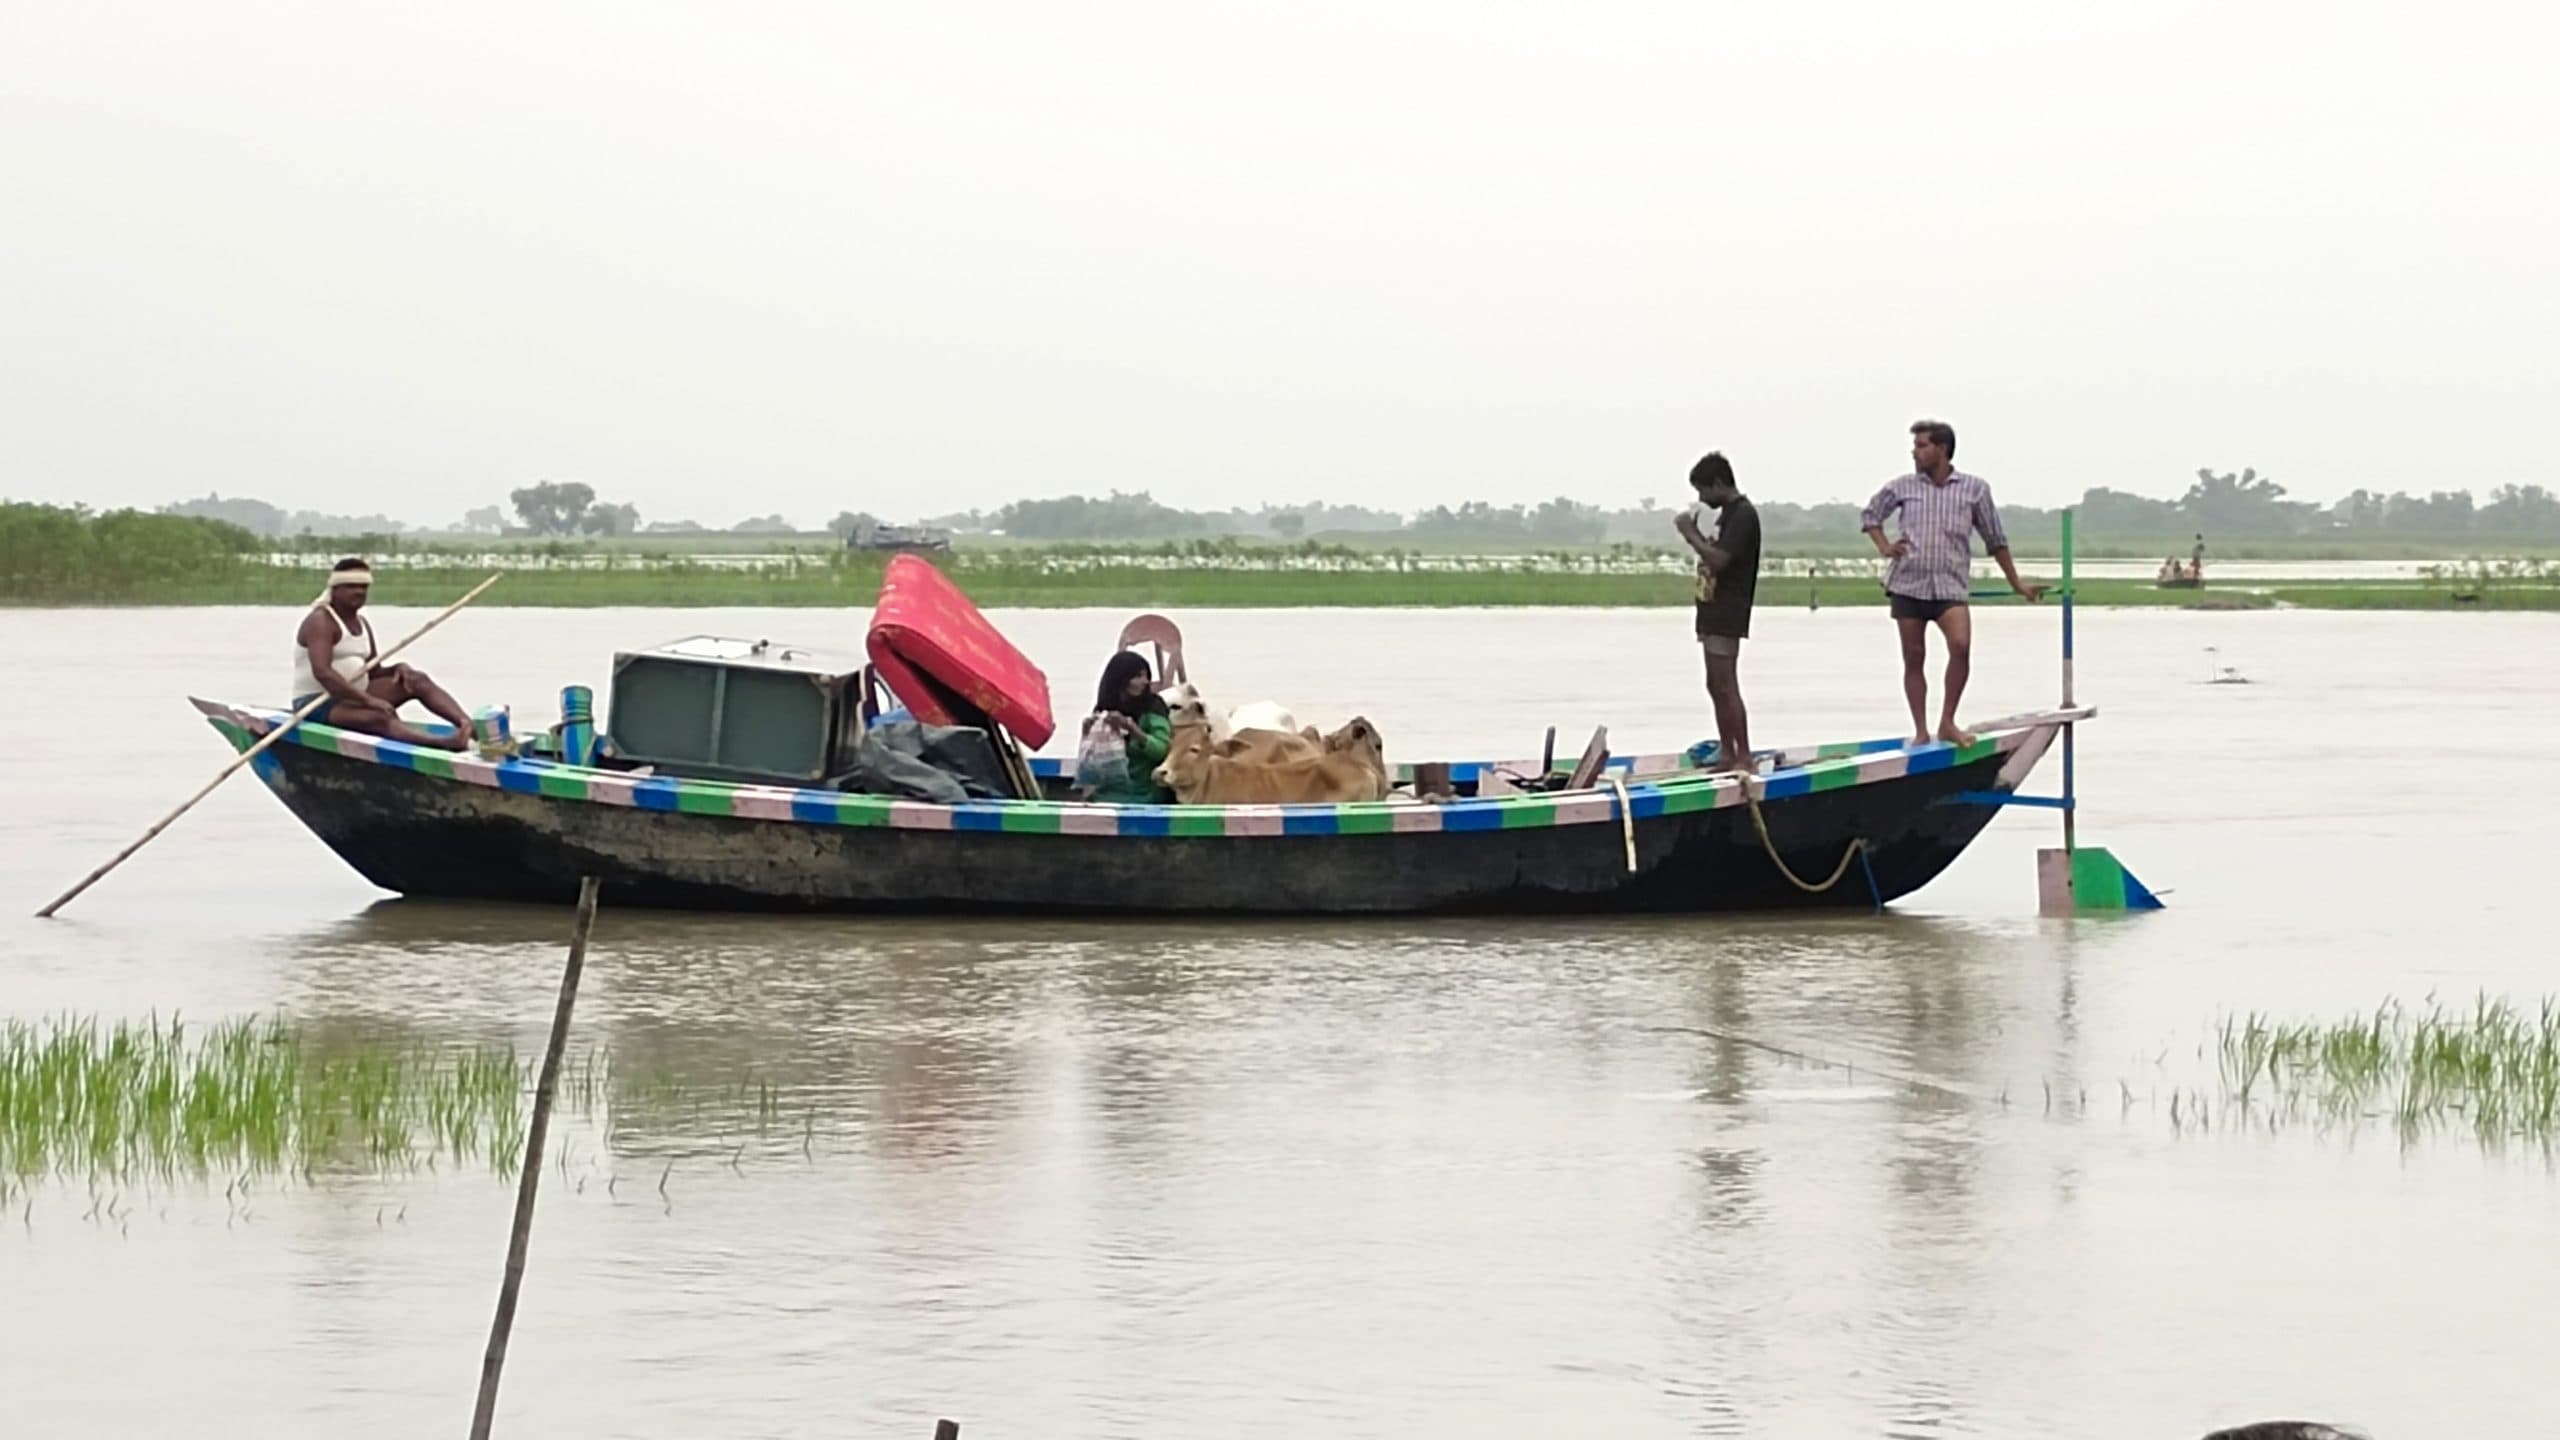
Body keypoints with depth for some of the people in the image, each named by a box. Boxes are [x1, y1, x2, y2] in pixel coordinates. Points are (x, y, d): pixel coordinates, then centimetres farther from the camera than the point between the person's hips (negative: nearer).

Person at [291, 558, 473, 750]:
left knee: (419, 681, -7)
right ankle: (447, 743, -58)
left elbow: (373, 673, 17)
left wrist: (398, 669, -7)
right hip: (317, 704, -9)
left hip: (353, 696, 9)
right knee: (382, 718, -35)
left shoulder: (361, 623, 15)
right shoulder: (321, 621, -14)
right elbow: (322, 672, -28)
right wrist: (368, 700, -34)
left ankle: (467, 725, -27)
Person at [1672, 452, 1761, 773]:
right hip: (1714, 612, 11)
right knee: (1716, 686, 12)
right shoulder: (1729, 513, 17)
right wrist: (1695, 534, 8)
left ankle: (1743, 756, -10)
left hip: (1727, 616, -11)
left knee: (1726, 686, -11)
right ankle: (1727, 755, 16)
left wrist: (1691, 534, -13)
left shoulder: (1742, 515, -15)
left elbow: (1718, 560, -24)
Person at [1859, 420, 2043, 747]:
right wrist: (1883, 547, 6)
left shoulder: (1974, 489, 5)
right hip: (1908, 584, 2)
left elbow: (1995, 539, 12)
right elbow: (1871, 514, 24)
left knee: (1960, 645, -22)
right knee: (1914, 657, 3)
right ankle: (1921, 731, 10)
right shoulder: (1901, 488, 7)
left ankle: (1947, 723, -12)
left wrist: (2016, 583, 15)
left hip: (1951, 586, -2)